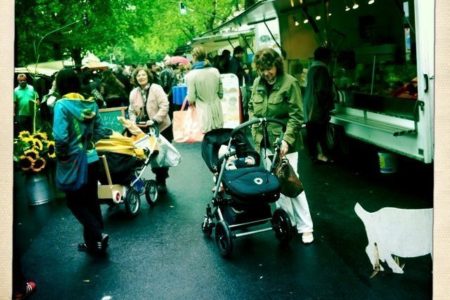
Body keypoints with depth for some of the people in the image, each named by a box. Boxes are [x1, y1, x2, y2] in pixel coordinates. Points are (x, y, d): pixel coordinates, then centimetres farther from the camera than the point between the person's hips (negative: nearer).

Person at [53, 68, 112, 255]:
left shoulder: (62, 105, -15)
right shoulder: (91, 103, 2)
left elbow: (60, 137, -23)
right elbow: (99, 131, 5)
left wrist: (61, 156, -8)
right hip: (92, 159, 6)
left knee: (74, 202, 10)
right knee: (91, 200, 15)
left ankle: (98, 235, 0)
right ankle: (93, 242, 24)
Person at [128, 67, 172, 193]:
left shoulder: (156, 88, -10)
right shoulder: (133, 93, 5)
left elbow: (164, 106, -17)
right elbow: (131, 111, 10)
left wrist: (154, 120, -24)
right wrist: (134, 122, -8)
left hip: (161, 127, -4)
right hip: (145, 130, 4)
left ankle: (161, 182, 18)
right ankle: (160, 181, 19)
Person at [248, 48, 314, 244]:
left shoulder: (290, 83, -12)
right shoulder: (258, 83, 5)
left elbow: (296, 116, -15)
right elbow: (251, 107, 19)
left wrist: (287, 139, -24)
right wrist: (256, 128, 6)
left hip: (284, 142, -5)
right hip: (265, 141, 6)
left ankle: (305, 227, 9)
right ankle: (288, 221, 27)